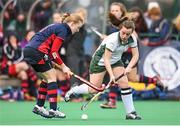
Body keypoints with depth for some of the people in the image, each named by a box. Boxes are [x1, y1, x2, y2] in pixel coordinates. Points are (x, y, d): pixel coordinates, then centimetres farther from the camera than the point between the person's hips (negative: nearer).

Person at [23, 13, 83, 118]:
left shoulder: (57, 27, 21)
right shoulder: (63, 30, -8)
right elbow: (54, 52, -12)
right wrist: (63, 67, -5)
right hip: (37, 51, -9)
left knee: (47, 79, 17)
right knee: (52, 78, -4)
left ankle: (39, 107, 19)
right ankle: (53, 110, -6)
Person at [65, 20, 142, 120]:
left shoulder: (132, 39, -15)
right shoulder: (112, 40, -34)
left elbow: (135, 55, -9)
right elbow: (106, 59, -33)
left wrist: (129, 67, -27)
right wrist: (111, 75, -42)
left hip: (116, 61, 5)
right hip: (100, 61, -5)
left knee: (124, 84, -12)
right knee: (93, 89, -5)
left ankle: (130, 113, -4)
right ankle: (73, 90, 25)